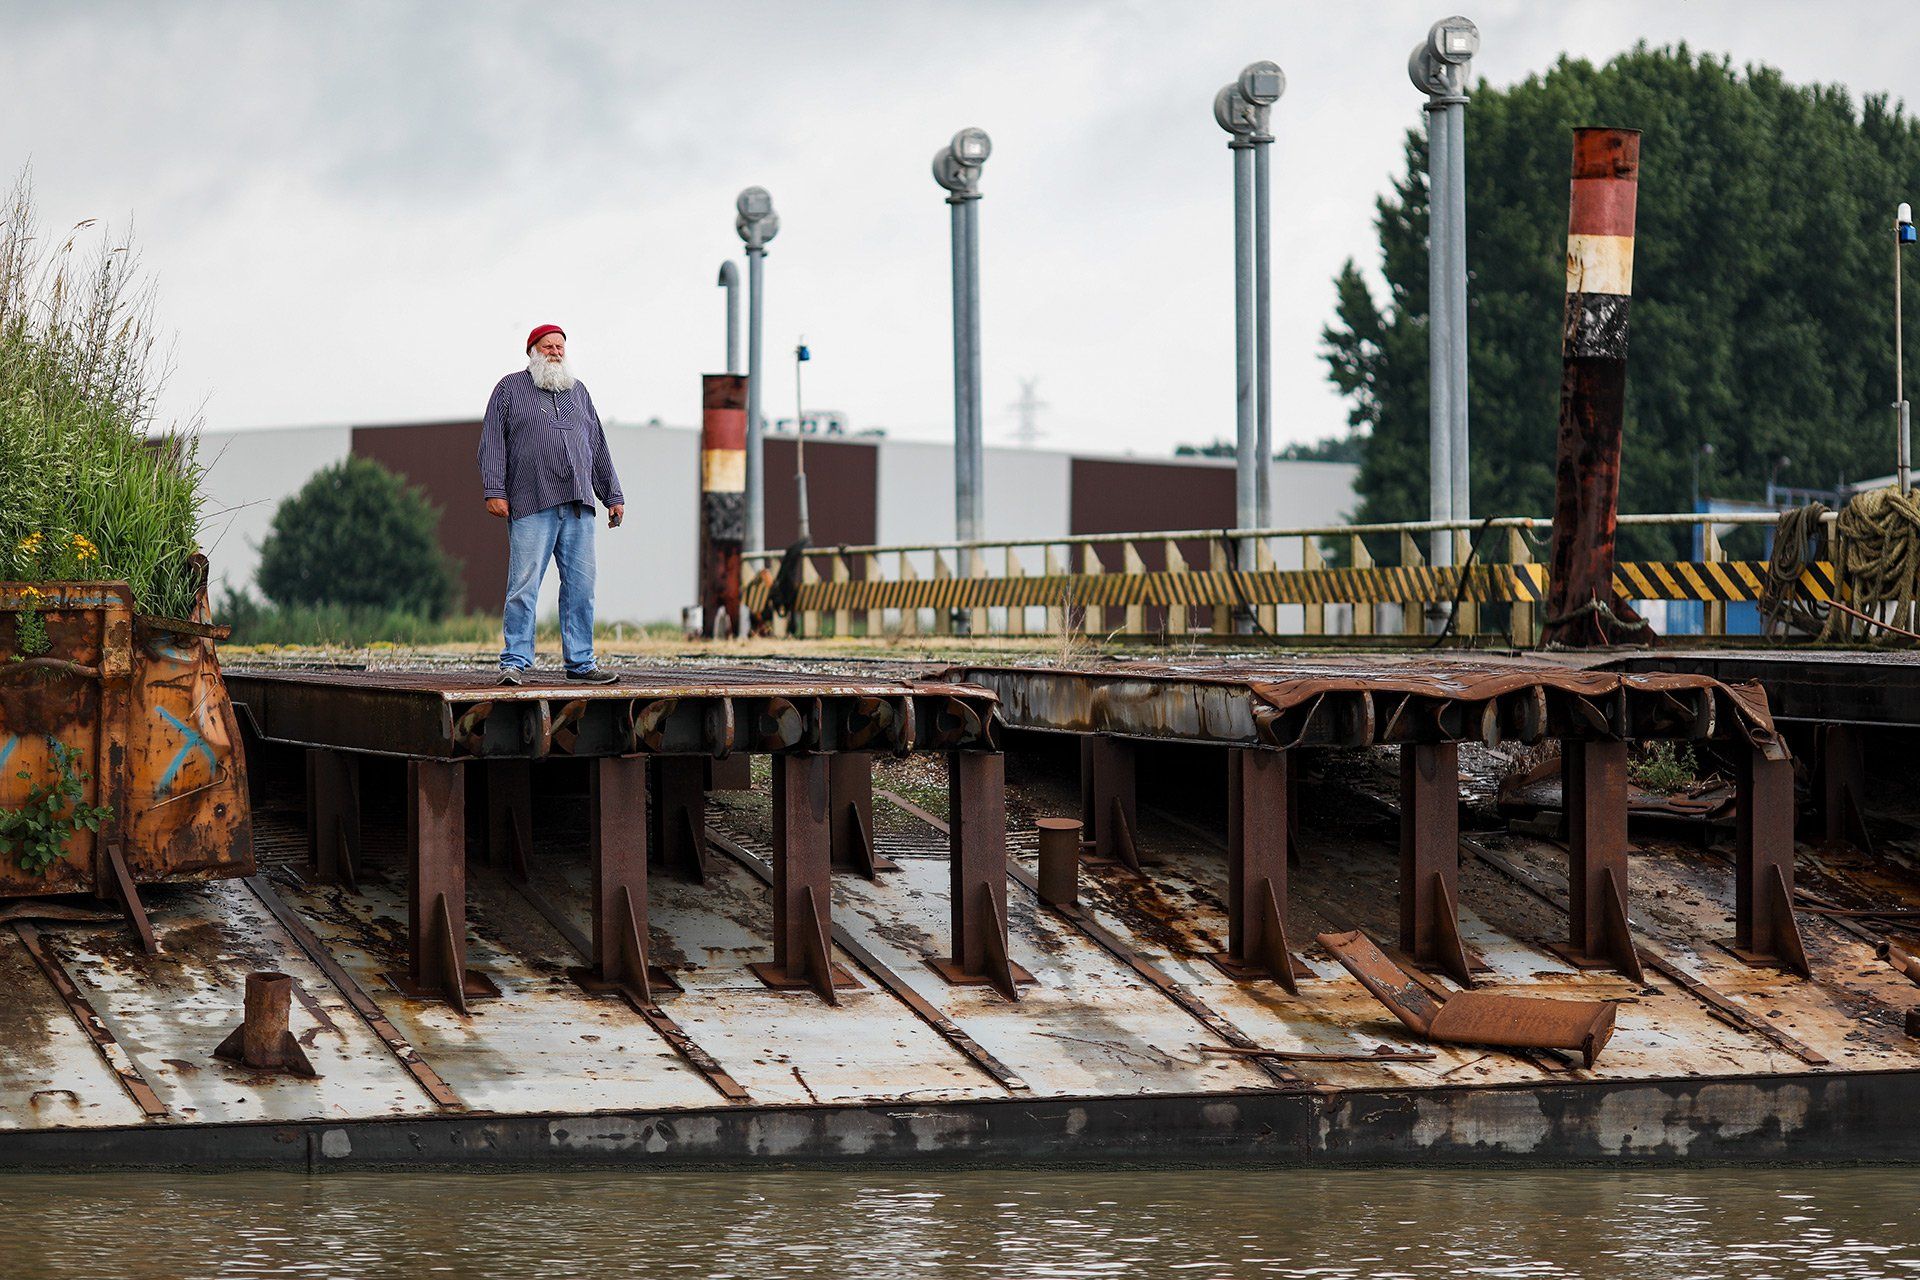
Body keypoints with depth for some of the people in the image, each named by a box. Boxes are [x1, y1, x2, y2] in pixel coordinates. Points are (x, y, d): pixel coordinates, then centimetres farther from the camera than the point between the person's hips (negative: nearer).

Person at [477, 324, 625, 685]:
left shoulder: (577, 391, 22)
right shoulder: (511, 388, 9)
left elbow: (597, 446, 25)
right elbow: (492, 441, 2)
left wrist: (613, 494, 20)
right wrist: (494, 490, -9)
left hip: (578, 506, 4)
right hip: (531, 506, -4)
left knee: (580, 585, 2)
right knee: (524, 584, -8)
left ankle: (580, 661, 7)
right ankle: (515, 662, -5)